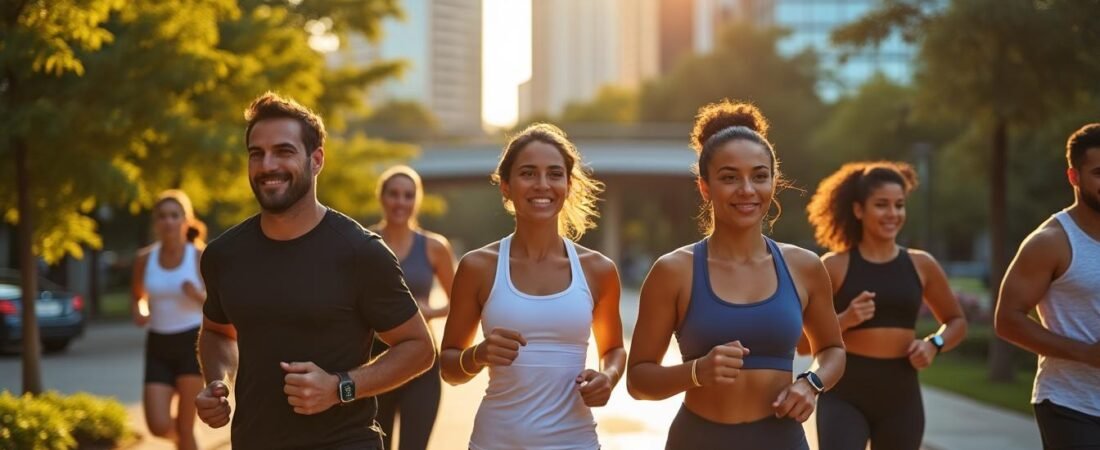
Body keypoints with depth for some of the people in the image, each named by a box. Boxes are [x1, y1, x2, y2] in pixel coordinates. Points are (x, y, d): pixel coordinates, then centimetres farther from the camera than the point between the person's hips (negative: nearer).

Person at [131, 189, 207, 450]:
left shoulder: (201, 257, -5)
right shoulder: (145, 259, 2)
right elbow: (138, 296, 19)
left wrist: (198, 295, -19)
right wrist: (139, 313, -3)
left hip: (193, 343, -3)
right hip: (158, 348, 3)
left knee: (184, 427, -4)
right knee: (159, 426, -8)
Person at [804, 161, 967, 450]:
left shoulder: (921, 265, 7)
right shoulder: (834, 266, -3)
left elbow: (956, 322, 20)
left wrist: (934, 344, -1)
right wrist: (844, 320, -20)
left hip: (901, 397, 4)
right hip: (844, 395, -4)